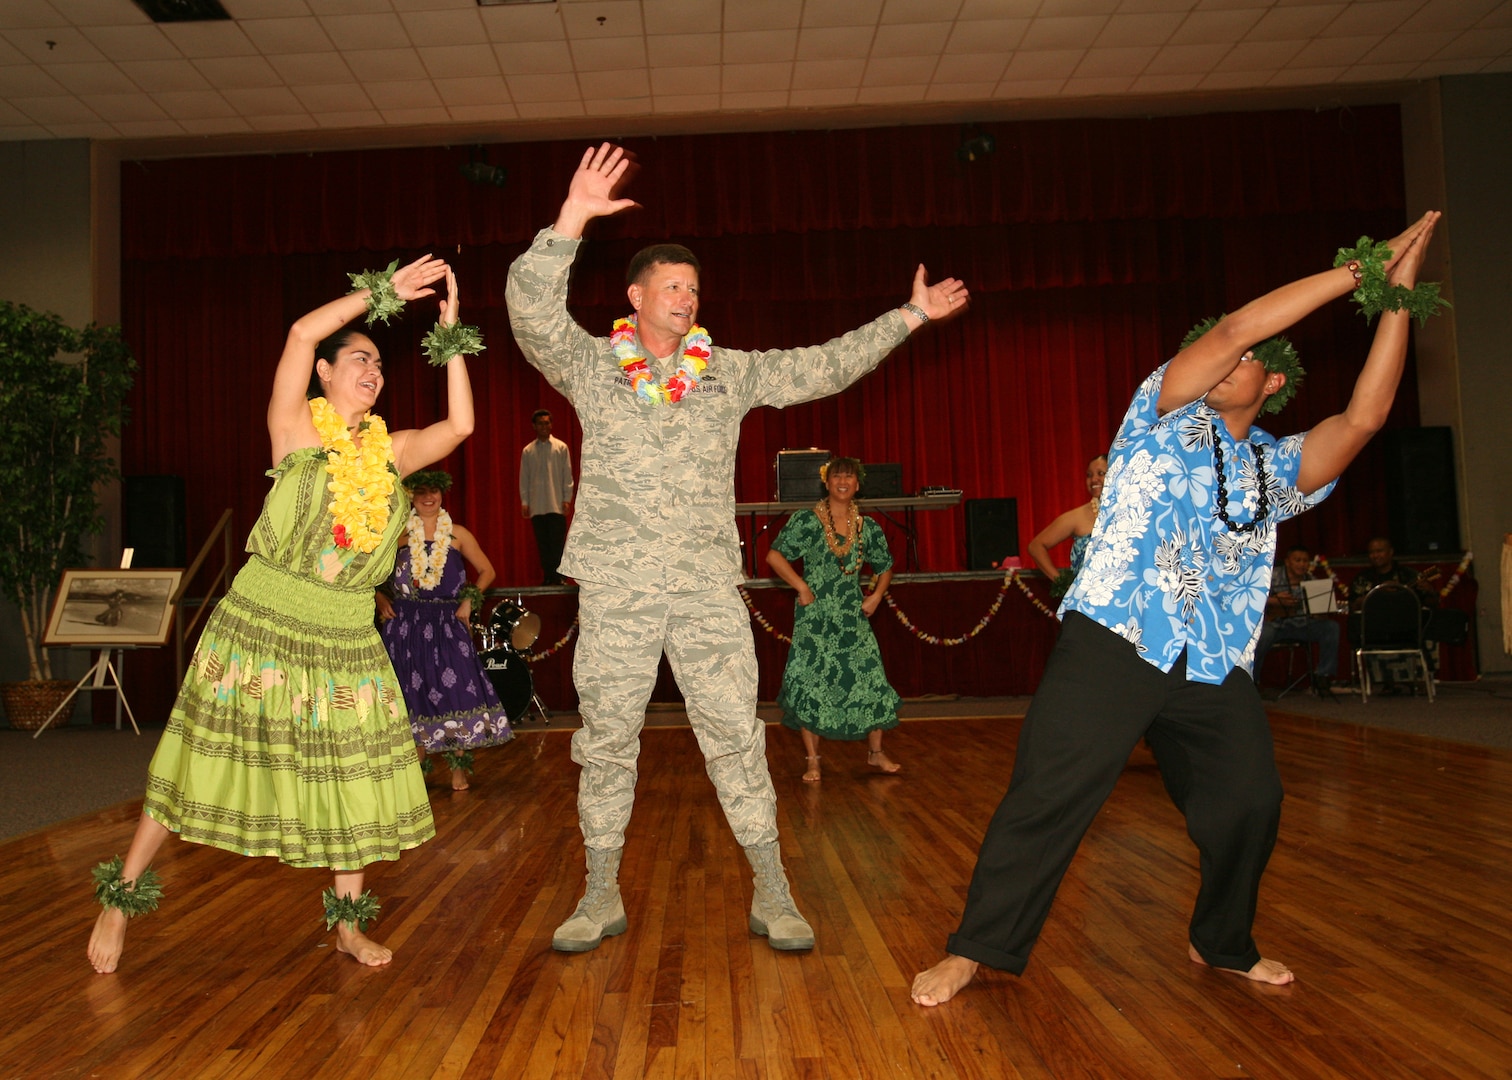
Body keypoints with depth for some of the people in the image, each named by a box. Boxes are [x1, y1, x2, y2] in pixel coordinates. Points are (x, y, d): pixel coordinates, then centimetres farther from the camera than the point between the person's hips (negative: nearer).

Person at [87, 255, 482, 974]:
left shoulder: (390, 450, 8)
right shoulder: (296, 429, -3)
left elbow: (460, 425, -1)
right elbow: (302, 333, -16)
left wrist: (449, 335, 1)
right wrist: (384, 290, -10)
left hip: (346, 639, 4)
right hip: (261, 625, -4)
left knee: (354, 775, 4)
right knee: (202, 762, 5)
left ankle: (348, 923, 19)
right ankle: (121, 897, 25)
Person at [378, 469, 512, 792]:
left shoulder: (457, 534, 6)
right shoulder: (397, 532, 5)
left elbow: (487, 571, 12)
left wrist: (468, 601, 0)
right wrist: (380, 598, -1)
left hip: (447, 622, -1)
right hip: (405, 624, 1)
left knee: (455, 687, -9)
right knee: (411, 690, 2)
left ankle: (459, 765, -1)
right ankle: (415, 762, 16)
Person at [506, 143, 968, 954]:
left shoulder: (729, 372, 12)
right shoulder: (592, 366, 5)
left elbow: (822, 368, 13)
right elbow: (532, 312, -11)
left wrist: (910, 316, 10)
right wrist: (572, 220, -22)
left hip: (709, 588, 1)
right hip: (616, 588, -1)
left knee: (734, 735, 1)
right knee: (606, 738, 6)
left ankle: (772, 894, 13)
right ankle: (602, 896, 21)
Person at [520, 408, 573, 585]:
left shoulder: (561, 447, 4)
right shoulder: (527, 451, 9)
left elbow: (567, 476, 3)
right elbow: (524, 478, 10)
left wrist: (567, 499, -3)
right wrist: (524, 502, 4)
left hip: (556, 504, -2)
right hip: (537, 505, 2)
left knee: (557, 543, -6)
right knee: (542, 543, 5)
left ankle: (557, 578, -3)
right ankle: (547, 577, 10)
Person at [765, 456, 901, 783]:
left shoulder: (867, 527, 6)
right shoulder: (807, 520, -5)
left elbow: (885, 566, 19)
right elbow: (774, 555, -9)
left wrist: (876, 596, 5)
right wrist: (801, 586, -13)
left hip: (853, 615, 3)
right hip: (815, 616, -3)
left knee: (871, 680, 1)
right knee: (810, 684, -3)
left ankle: (875, 752, 18)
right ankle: (813, 760, 8)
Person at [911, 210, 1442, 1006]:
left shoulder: (1277, 469, 17)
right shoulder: (1166, 416, 7)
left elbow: (1361, 418, 2)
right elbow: (1233, 327, -4)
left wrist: (1395, 301, 3)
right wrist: (1358, 271, 2)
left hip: (1214, 664, 5)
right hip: (1115, 642, -5)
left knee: (1249, 804, 6)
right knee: (1048, 794, -10)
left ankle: (1222, 943, 33)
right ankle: (977, 948, 3)